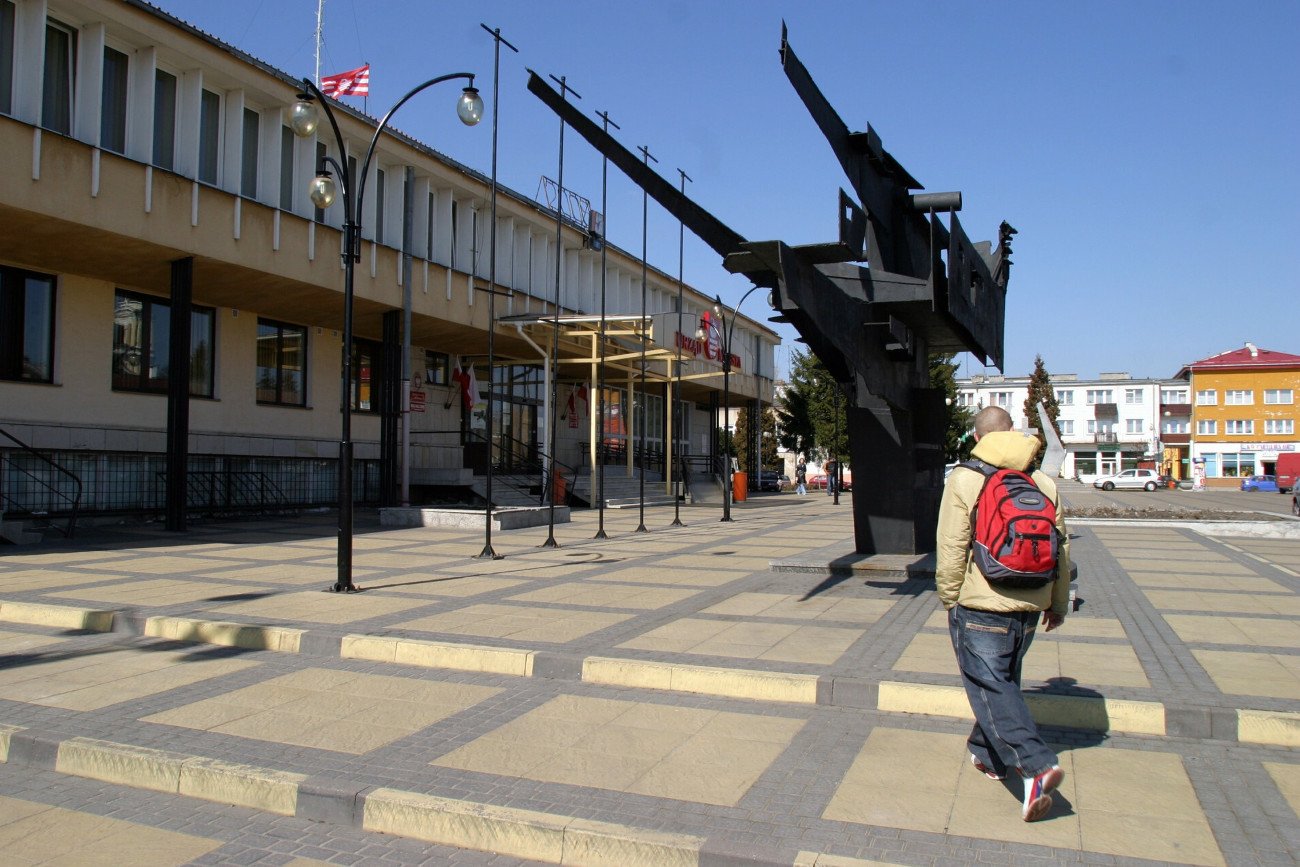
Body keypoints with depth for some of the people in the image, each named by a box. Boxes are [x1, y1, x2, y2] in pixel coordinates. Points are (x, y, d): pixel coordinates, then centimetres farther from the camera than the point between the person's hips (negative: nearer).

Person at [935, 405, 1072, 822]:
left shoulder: (964, 480, -8)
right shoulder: (1044, 482, 6)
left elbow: (951, 550, -11)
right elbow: (1061, 548, 10)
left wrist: (950, 601, 1)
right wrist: (1057, 603, 21)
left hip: (980, 606, -5)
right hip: (1029, 607, 6)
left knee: (991, 687, -4)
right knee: (1004, 681, 20)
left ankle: (1037, 765, -19)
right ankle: (988, 755, 34)